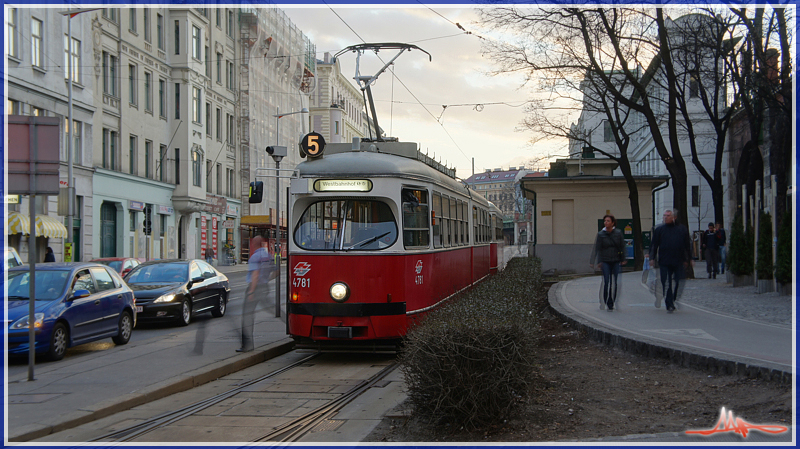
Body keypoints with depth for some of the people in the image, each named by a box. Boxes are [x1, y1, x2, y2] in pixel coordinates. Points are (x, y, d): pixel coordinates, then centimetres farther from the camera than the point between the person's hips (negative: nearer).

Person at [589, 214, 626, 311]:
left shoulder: (618, 233, 3)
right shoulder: (601, 234, 1)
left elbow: (622, 247, 8)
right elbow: (598, 249, 0)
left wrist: (623, 260, 3)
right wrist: (599, 262, -6)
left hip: (616, 261, 1)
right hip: (605, 261, -1)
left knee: (616, 283, -1)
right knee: (606, 282, -8)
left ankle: (613, 302, 10)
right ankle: (608, 304, -1)